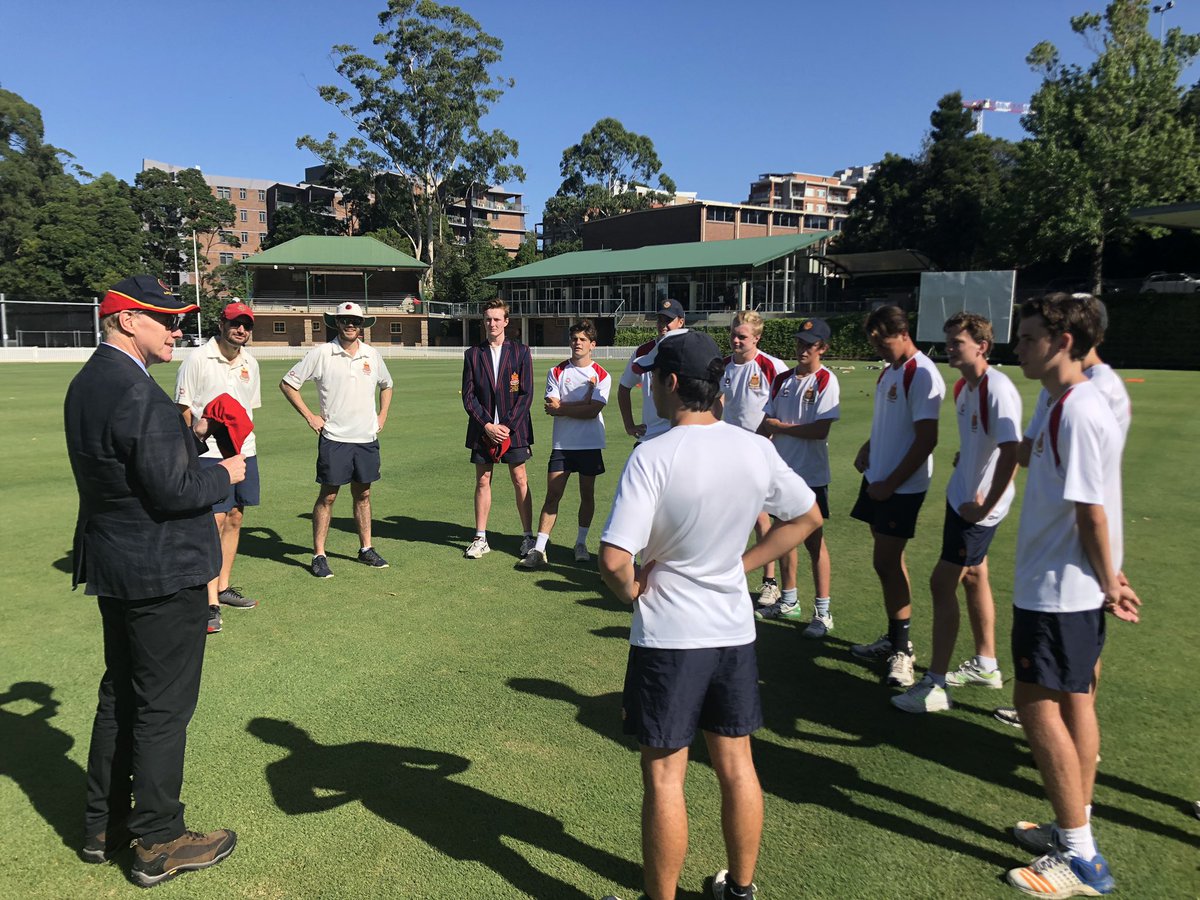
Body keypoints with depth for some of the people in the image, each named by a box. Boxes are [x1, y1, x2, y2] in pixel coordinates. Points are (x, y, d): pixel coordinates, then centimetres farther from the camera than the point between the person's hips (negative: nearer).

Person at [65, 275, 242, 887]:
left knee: (119, 696, 21)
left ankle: (104, 825, 35)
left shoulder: (85, 383, 9)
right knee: (163, 706, 3)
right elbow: (173, 491, -25)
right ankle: (157, 844, 17)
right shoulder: (138, 394, -23)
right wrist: (226, 474, -8)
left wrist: (188, 434, 9)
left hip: (112, 565, 10)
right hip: (162, 572, -10)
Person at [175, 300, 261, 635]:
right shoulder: (197, 360, -7)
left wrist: (245, 442, 17)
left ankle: (223, 587, 25)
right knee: (214, 522, -10)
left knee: (234, 519, 12)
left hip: (244, 452, 6)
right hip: (209, 454, -6)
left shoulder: (250, 363, 10)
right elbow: (183, 409, -6)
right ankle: (210, 604, -6)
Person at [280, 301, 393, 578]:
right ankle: (319, 555, 8)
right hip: (334, 438, -4)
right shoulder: (321, 353, -6)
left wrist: (382, 417, 14)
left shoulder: (372, 355, 7)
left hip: (367, 438, 4)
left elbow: (386, 385, 25)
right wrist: (309, 416, -4)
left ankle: (366, 549, 22)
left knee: (363, 493, 12)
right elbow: (287, 384, -1)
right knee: (327, 495, 0)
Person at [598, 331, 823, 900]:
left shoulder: (653, 457, -20)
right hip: (734, 630, 6)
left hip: (668, 637, -5)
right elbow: (808, 517, 9)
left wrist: (633, 591, -5)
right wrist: (740, 565, 8)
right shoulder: (755, 450, -4)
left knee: (664, 776, 8)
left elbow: (613, 560, -26)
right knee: (736, 765, 19)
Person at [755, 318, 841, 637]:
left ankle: (823, 613, 8)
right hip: (782, 470, 6)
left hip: (811, 475, -6)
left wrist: (779, 426, -9)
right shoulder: (783, 379, 10)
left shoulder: (826, 381, -9)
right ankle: (788, 602, 27)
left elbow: (820, 430, -19)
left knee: (813, 539, -2)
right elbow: (767, 422, 10)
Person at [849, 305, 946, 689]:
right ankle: (893, 639, 26)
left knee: (886, 563, -5)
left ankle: (901, 650, 8)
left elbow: (926, 440, -20)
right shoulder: (888, 370, 11)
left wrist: (890, 484, -17)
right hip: (878, 480, 9)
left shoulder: (922, 375, -17)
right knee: (888, 561, 14)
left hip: (902, 487, -9)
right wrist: (868, 448, 5)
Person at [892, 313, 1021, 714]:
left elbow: (1011, 452, -27)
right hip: (962, 495, 10)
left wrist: (986, 505, -23)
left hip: (977, 506, -10)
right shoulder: (963, 387, 8)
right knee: (973, 576, 18)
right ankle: (985, 666, 35)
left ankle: (934, 687, 0)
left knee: (942, 582, -8)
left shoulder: (997, 388, -21)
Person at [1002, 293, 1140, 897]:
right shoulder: (1070, 404, 10)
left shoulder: (1078, 412, -21)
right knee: (1074, 700, 16)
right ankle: (1076, 831, 30)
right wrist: (1106, 578, 16)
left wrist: (1108, 583, -12)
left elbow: (1092, 511, -21)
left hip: (1058, 591, -10)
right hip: (1071, 587, 10)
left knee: (1038, 705, -2)